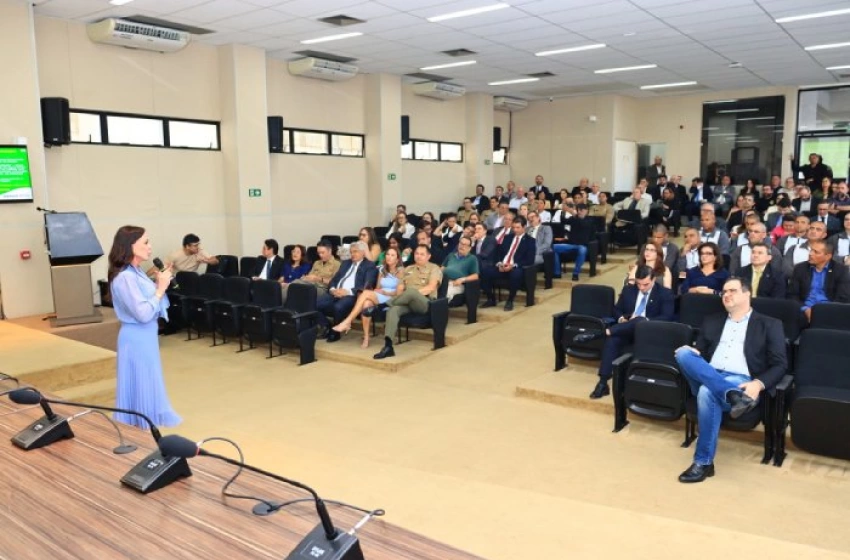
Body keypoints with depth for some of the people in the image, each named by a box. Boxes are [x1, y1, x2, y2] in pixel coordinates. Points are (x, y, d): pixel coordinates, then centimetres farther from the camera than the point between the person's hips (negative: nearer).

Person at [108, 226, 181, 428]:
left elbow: (150, 303, 12)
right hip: (137, 339, -9)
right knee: (140, 386, 2)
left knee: (147, 385, 19)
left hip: (146, 336, 9)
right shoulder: (125, 277, -21)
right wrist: (161, 287, -19)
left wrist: (159, 283, 1)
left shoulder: (136, 272, 7)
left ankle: (144, 426, 31)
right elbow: (143, 314, -25)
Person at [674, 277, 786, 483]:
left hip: (741, 382, -4)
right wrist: (690, 356, -6)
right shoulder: (712, 321, 24)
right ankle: (734, 396, -34)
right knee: (683, 353, -26)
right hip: (707, 378, 4)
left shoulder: (769, 325, 13)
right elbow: (699, 351, 20)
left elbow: (779, 365, 5)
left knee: (708, 392, -37)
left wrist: (758, 384, -15)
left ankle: (703, 462, -25)